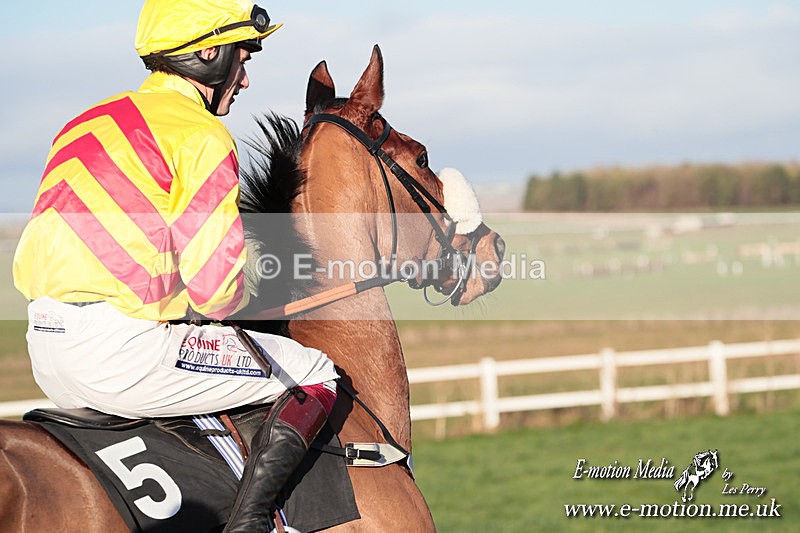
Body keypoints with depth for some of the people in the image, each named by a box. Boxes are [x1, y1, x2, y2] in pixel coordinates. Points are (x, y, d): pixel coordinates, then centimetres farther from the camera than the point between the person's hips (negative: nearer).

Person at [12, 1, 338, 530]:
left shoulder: (88, 123, 21)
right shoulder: (201, 134, -5)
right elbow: (217, 285, -11)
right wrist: (237, 301, 11)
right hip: (118, 350, -8)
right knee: (317, 372, 3)